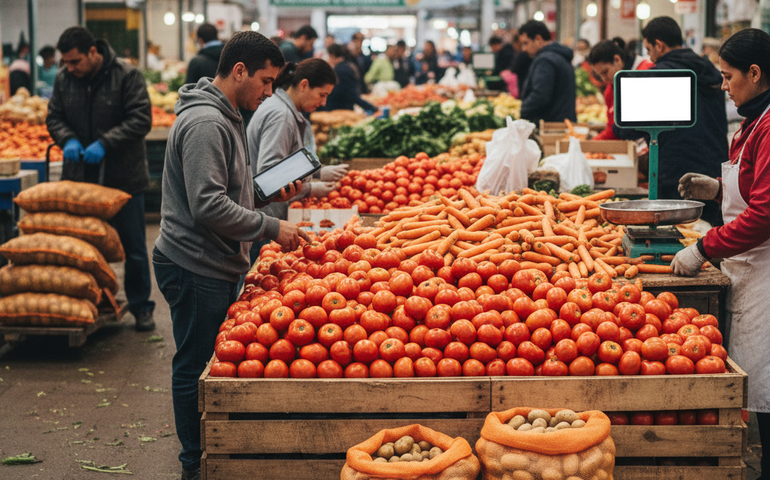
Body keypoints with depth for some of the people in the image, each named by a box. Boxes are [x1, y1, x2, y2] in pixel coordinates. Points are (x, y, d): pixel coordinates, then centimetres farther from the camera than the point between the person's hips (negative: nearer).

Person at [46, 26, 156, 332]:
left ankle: (141, 308, 17)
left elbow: (141, 120, -14)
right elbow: (54, 118, 9)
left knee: (133, 248, 5)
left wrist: (105, 143, -23)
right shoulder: (63, 79, 3)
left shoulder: (127, 77, -10)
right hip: (80, 177, 4)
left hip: (123, 178, -3)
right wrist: (68, 139, -13)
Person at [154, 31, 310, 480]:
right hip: (196, 268, -10)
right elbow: (208, 206, -26)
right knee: (196, 368, 1)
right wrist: (271, 228, -20)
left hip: (216, 266, 10)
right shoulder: (205, 124, -19)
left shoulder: (225, 118, 15)